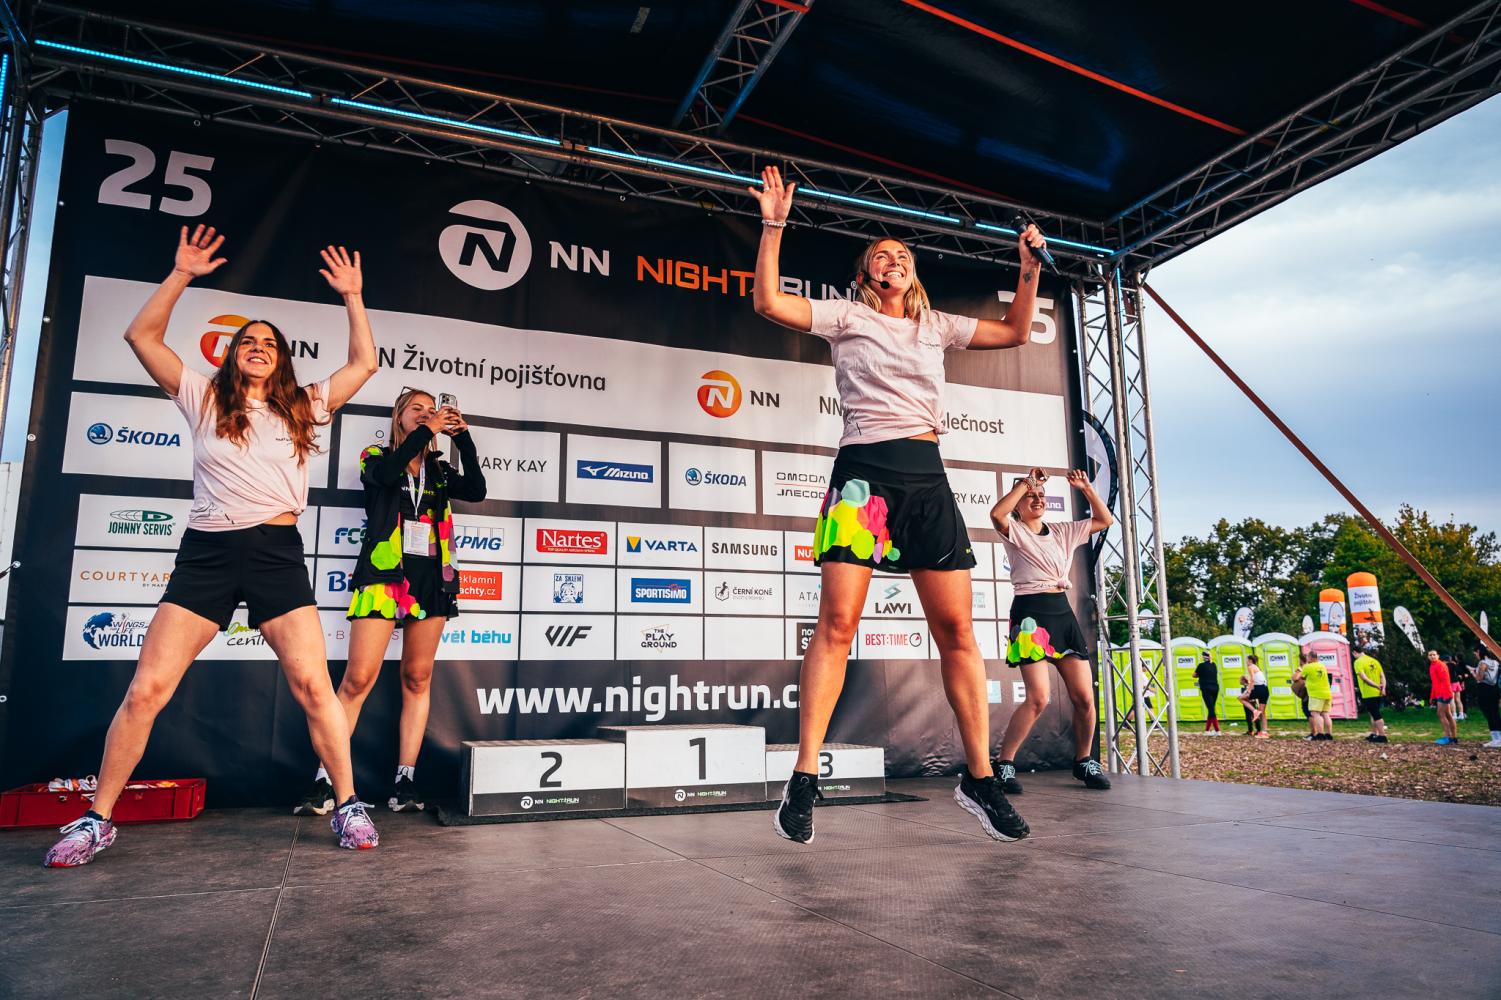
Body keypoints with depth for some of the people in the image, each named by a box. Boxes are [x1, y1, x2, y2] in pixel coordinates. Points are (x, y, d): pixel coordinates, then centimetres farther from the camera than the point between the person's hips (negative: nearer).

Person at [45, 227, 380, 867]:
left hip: (277, 552, 0)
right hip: (206, 551, 1)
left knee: (313, 684, -9)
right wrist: (182, 275, 6)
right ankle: (96, 821, 12)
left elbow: (364, 363, 14)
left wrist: (352, 297, 12)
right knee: (146, 689, -3)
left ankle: (348, 807, 1)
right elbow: (141, 336, 10)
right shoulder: (203, 399, 13)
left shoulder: (303, 408, 14)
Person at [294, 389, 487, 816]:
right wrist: (427, 430, -11)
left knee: (417, 679, 3)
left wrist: (463, 438, -3)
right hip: (384, 575, -3)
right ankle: (324, 781, -2)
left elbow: (477, 490, 1)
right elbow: (387, 473, -15)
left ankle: (405, 782, 7)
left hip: (431, 580, 4)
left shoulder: (439, 471, 17)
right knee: (357, 679, -9)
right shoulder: (376, 458, 9)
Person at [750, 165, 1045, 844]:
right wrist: (774, 228, -3)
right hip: (863, 470, -4)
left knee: (957, 629, -1)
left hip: (926, 476, 4)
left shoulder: (937, 326, 23)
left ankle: (979, 778, 9)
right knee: (837, 622, -11)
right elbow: (769, 302, 0)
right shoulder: (846, 316, 11)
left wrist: (1030, 271, 22)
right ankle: (804, 781, -5)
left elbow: (1014, 332, 32)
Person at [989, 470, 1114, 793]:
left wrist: (1086, 487, 10)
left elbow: (1104, 520, 21)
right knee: (1038, 698, -16)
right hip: (1031, 613, -6)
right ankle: (1004, 764, -5)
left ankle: (1084, 761, 22)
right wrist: (1025, 482, -15)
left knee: (1085, 696, 2)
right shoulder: (1014, 532, 0)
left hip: (1063, 612, 6)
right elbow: (996, 514, -23)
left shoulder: (1062, 532, 18)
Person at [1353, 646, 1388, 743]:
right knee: (1374, 714, 19)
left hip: (1368, 694, -7)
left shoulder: (1358, 662, -9)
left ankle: (1382, 736, -3)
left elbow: (1364, 677, -19)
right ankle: (1374, 734, 25)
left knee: (1376, 715, -4)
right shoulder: (1374, 661, 12)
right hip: (1378, 694, 7)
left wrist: (1377, 686, -17)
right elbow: (1382, 676, 5)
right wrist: (1383, 688, -4)